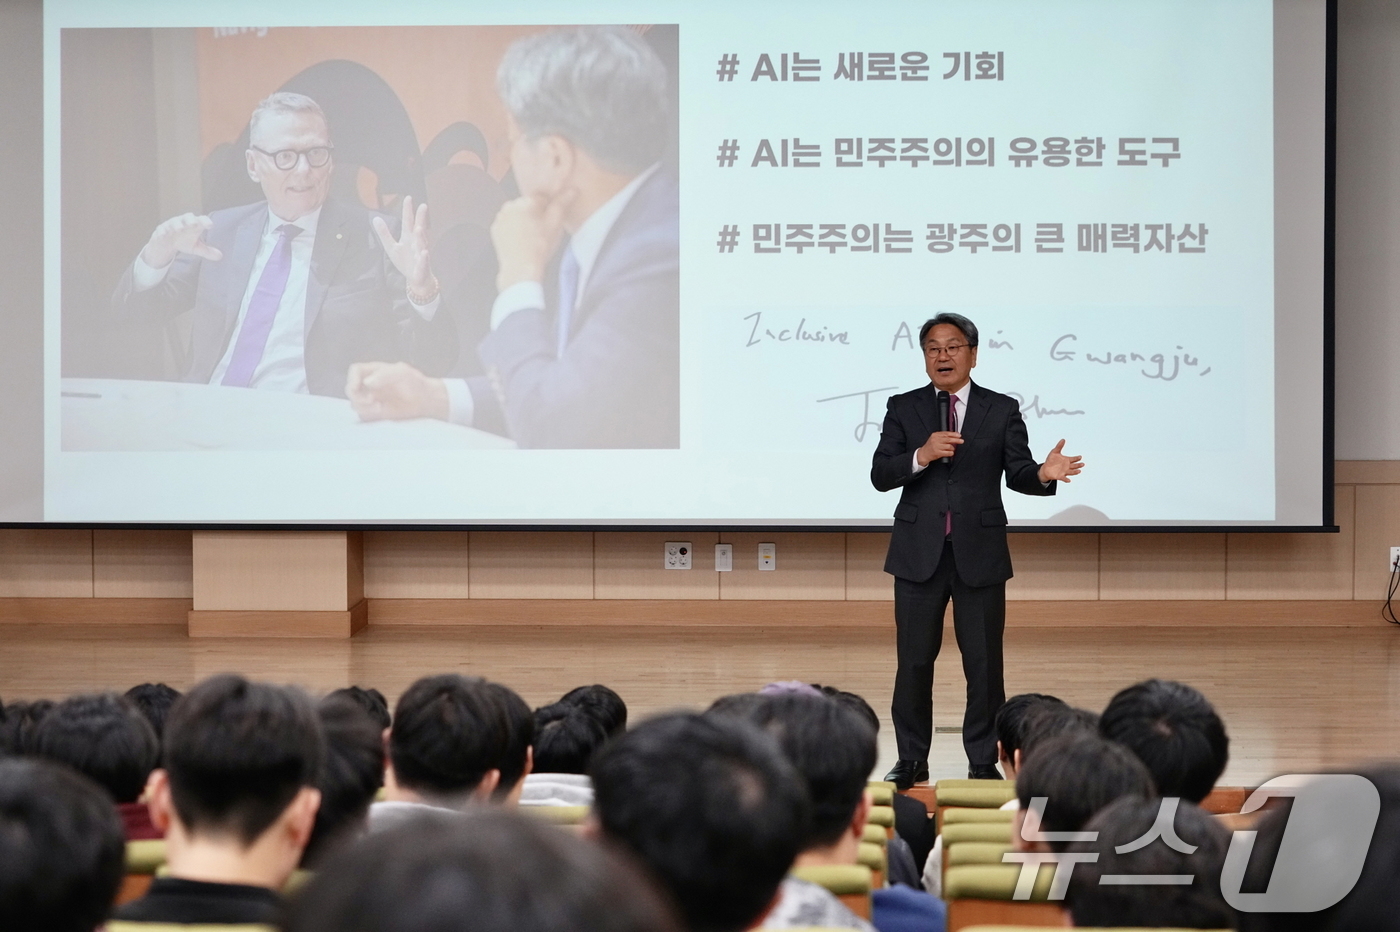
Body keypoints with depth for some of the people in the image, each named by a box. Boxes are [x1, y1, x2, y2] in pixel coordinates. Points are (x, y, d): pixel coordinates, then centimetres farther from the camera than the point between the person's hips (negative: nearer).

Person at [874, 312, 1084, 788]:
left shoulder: (1002, 410, 4)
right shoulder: (903, 409, 5)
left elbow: (1017, 474, -1)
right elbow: (880, 476, -3)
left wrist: (1043, 474, -24)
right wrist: (922, 455, -21)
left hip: (980, 553, 0)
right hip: (919, 553, 0)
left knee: (985, 662, 3)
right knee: (914, 660, 4)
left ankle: (983, 761, 13)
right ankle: (912, 760, 14)